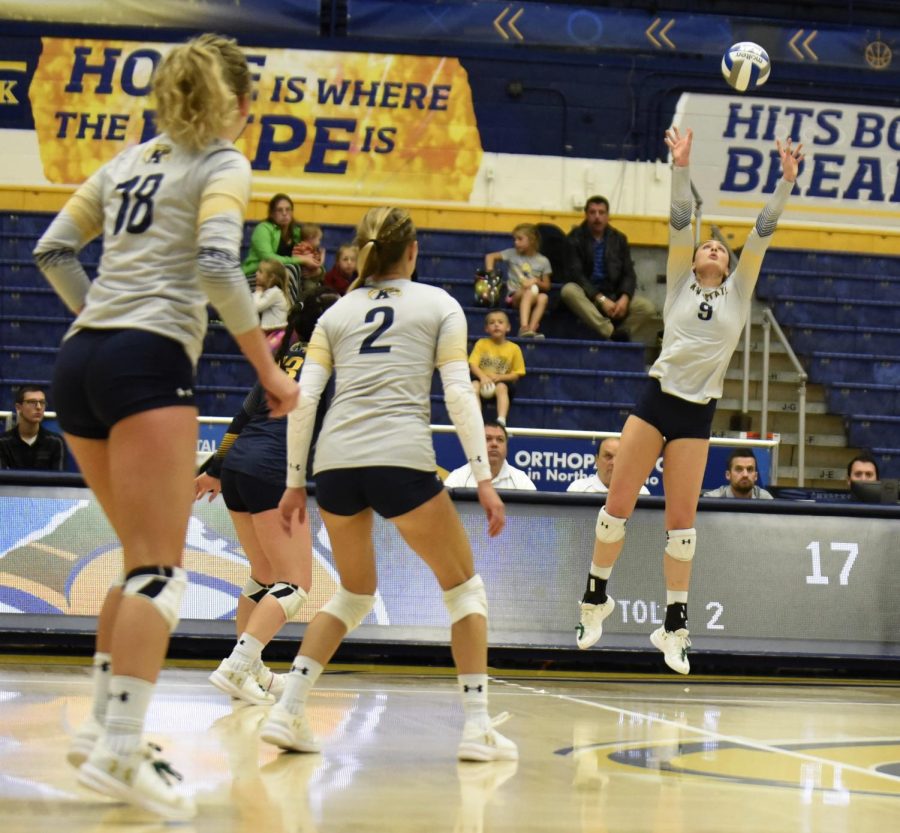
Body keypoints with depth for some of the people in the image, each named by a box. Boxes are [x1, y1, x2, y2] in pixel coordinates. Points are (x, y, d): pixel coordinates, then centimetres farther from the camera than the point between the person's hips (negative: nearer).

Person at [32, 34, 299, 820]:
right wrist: (268, 367, -8)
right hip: (150, 360, -7)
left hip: (81, 358, 8)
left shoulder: (130, 159, 21)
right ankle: (119, 750, -22)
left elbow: (53, 250, 19)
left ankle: (103, 727, 15)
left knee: (143, 561, 18)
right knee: (161, 570, -11)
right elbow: (216, 265, -14)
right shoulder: (224, 165, 2)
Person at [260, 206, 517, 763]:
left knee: (355, 594, 23)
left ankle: (288, 710, 10)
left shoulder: (337, 313, 19)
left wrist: (295, 481, 15)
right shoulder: (439, 305, 11)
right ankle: (478, 726, 1)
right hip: (402, 459, -4)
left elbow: (303, 401, 10)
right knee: (464, 586, 12)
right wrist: (484, 478, -1)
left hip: (335, 462, 4)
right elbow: (459, 394, 0)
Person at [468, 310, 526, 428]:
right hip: (481, 379, 1)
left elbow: (517, 374, 2)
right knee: (474, 385, -32)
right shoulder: (481, 343, 4)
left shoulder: (514, 348, 3)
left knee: (501, 387, -35)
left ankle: (501, 421, -48)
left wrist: (499, 377, -16)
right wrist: (483, 376, -26)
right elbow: (473, 364, -5)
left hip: (501, 381, -1)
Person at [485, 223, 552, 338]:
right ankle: (524, 327, -51)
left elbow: (546, 286, 8)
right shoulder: (512, 254, 7)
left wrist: (536, 281, -11)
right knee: (530, 291, -36)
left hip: (532, 299, 2)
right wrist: (490, 274, -7)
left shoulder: (543, 261, 7)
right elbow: (490, 256, 8)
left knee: (543, 297, -34)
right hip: (514, 296, -2)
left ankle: (532, 329, -41)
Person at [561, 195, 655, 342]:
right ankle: (613, 333, -45)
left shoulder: (618, 239, 10)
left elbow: (629, 274, 6)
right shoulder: (575, 238, 0)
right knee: (568, 291, -37)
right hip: (588, 296, -3)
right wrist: (601, 299, -21)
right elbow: (575, 274, -10)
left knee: (648, 307, -21)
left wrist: (624, 298, -15)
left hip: (614, 296, 3)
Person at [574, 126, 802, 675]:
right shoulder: (680, 284, 8)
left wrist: (787, 181, -6)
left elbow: (763, 233, 2)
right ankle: (597, 597, 17)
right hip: (657, 399, 0)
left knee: (682, 518, 1)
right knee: (618, 504, -1)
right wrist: (682, 169, -15)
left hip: (698, 413, 1)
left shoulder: (738, 292, 10)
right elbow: (680, 222, -4)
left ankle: (675, 625, 8)